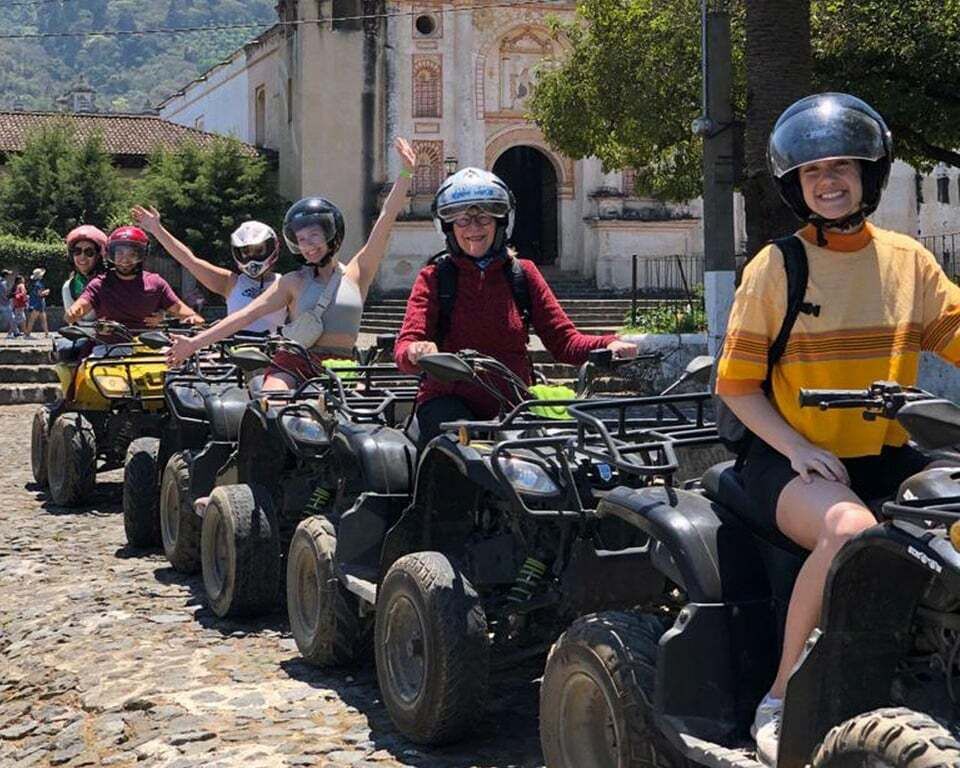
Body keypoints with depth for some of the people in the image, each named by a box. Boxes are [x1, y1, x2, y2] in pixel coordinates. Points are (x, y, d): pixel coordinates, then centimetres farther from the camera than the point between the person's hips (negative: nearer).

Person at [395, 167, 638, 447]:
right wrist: (416, 353, -31)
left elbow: (563, 339, 7)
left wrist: (608, 345, -13)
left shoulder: (523, 273, 13)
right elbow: (405, 347, -6)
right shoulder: (434, 277, 6)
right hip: (449, 401, -2)